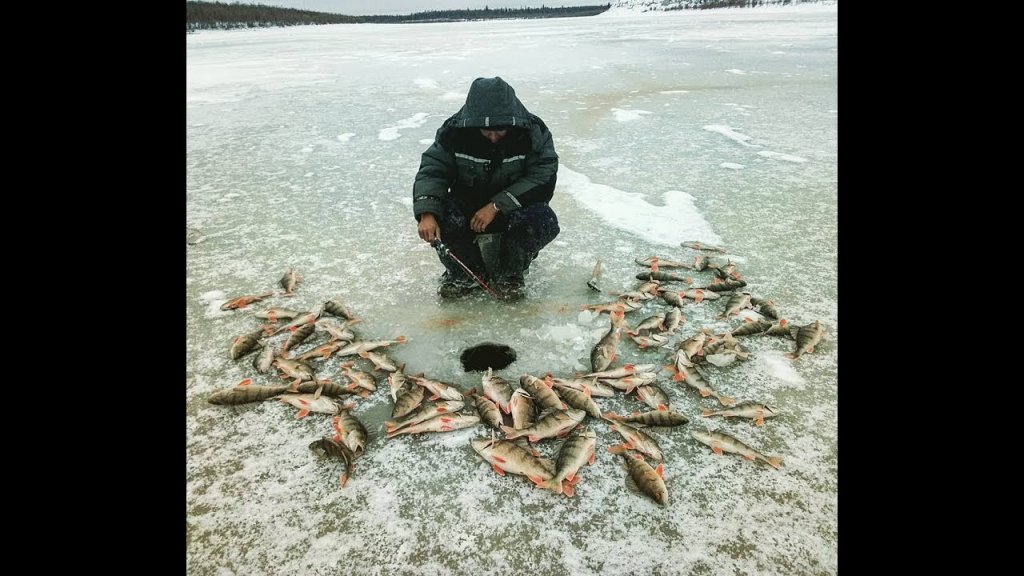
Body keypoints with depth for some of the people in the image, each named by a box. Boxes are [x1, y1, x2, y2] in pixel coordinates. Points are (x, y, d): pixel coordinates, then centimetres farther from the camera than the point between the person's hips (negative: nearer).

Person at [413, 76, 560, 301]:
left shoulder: (534, 132, -18)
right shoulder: (454, 132, -14)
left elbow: (543, 178, -22)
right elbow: (432, 171, -18)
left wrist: (496, 206, -31)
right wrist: (427, 214, -37)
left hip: (516, 207, -1)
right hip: (467, 206, 1)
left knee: (544, 221, -32)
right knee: (442, 216, -30)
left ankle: (510, 273, -4)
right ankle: (463, 271, -1)